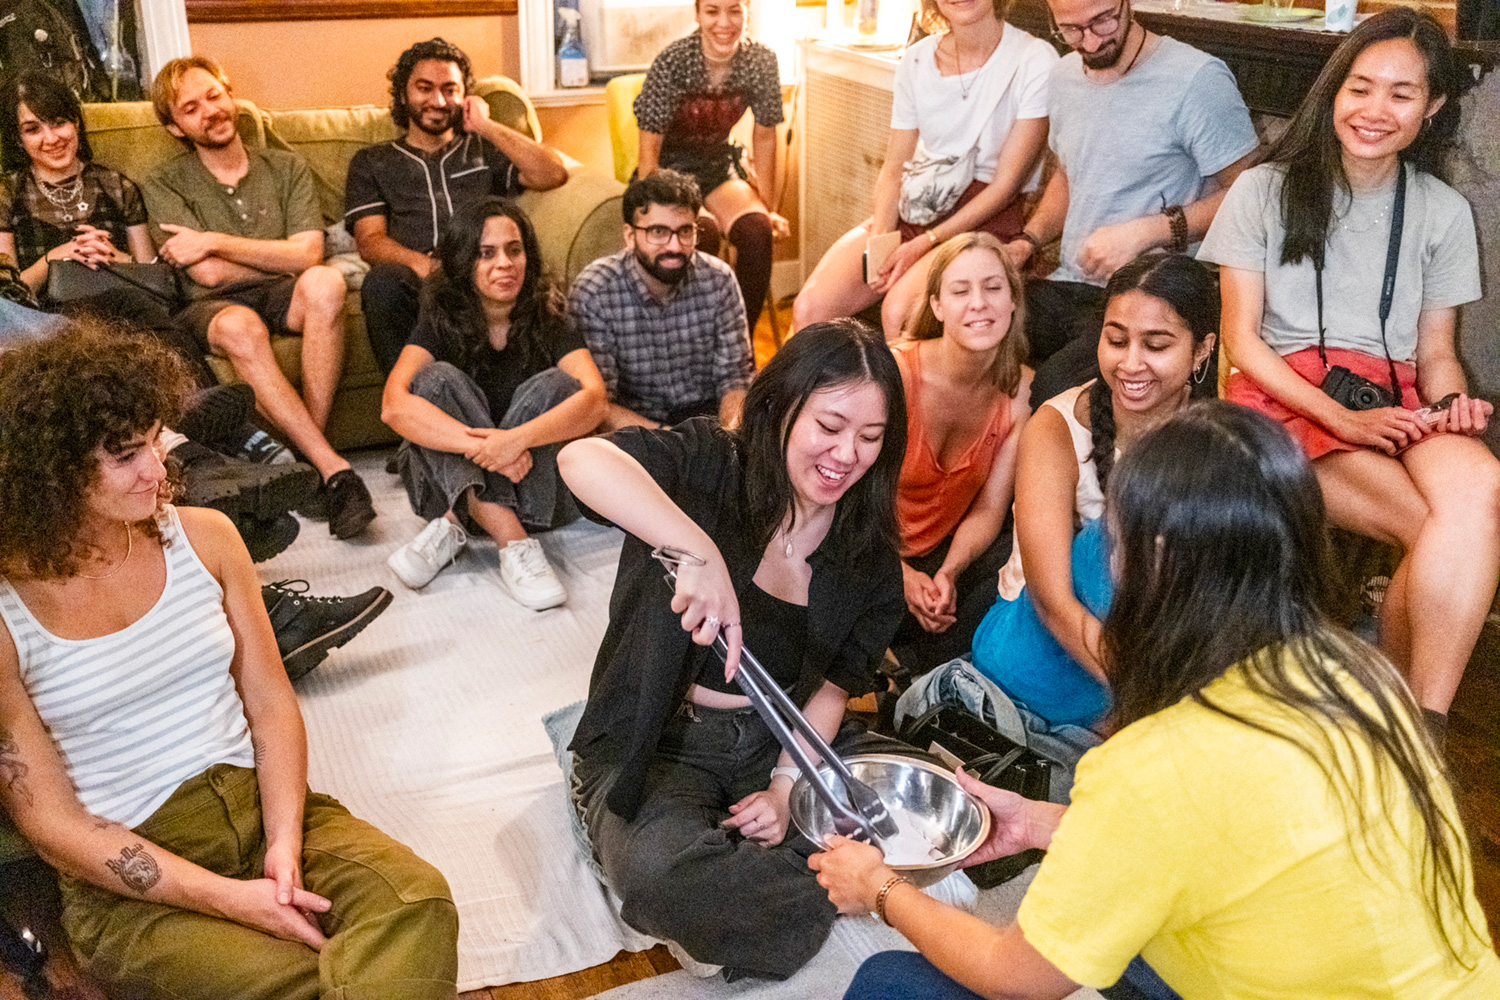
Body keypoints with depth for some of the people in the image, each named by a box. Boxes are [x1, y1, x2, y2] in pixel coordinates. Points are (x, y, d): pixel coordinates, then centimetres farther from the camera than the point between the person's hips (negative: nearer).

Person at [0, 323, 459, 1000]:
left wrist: (284, 845, -13)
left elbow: (271, 704, 5)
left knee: (417, 902, -26)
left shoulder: (203, 537, 4)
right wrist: (230, 898, -17)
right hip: (130, 881, -4)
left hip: (257, 799, 4)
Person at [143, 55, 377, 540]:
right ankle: (333, 468, -41)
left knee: (325, 282, -34)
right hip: (210, 307, -1)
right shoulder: (164, 185, 9)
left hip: (281, 298, 2)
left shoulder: (287, 168, 14)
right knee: (240, 326, -39)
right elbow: (209, 273, -4)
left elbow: (309, 255, -2)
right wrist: (278, 256, 3)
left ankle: (309, 453, -34)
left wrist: (215, 241, -6)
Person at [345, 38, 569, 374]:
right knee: (382, 283, -37)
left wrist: (487, 127, 13)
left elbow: (553, 174, 12)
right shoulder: (371, 162, 28)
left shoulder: (486, 150, 31)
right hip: (416, 277, 0)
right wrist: (423, 264, -11)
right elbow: (370, 240, 11)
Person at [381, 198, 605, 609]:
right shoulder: (442, 322, -9)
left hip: (527, 483, 1)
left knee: (555, 385, -21)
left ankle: (453, 528, -27)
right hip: (447, 480, 0)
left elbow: (594, 399, -25)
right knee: (437, 379, -24)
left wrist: (518, 439, -41)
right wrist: (482, 445, -39)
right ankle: (514, 541, -38)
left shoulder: (548, 324, -6)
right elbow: (394, 406, -26)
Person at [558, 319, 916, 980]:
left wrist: (785, 786, -13)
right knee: (666, 874, -34)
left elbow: (831, 687, 3)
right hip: (659, 745, -4)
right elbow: (582, 459, -34)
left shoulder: (867, 553, 1)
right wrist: (701, 553, -46)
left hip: (783, 740, 5)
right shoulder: (710, 468, -14)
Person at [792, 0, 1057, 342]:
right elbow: (893, 168, 10)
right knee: (809, 308, -18)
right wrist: (880, 240, -9)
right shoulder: (916, 60, 8)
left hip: (986, 221, -5)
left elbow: (1006, 184, -9)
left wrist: (924, 244, -15)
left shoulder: (1035, 60, -7)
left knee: (897, 312, -33)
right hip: (909, 210, 5)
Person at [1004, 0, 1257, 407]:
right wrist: (1027, 242, 11)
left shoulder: (1198, 79, -9)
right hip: (1065, 286, 6)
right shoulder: (1064, 76, 14)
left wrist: (1146, 232, -16)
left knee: (1052, 390, -33)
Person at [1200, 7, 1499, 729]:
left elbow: (1436, 352, 19)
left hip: (1394, 400, 3)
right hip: (1285, 396, -3)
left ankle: (1420, 724, -30)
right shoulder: (1267, 190, 6)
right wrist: (1343, 419, -12)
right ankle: (1418, 714, -17)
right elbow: (1242, 339, 1)